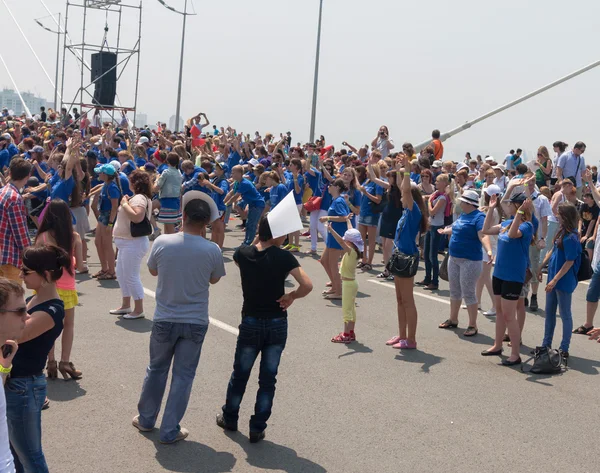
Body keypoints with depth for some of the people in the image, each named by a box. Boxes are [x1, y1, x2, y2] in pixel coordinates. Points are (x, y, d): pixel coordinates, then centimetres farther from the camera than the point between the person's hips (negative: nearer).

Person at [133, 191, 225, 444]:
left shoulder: (162, 242, -12)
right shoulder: (212, 250, -14)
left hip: (164, 319, 1)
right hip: (195, 322, -1)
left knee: (156, 369, 21)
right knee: (183, 376, 10)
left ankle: (146, 419, 36)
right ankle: (170, 431, 17)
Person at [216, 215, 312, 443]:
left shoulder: (242, 254, -7)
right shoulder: (284, 257, -14)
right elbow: (307, 286, -21)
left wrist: (260, 238, 8)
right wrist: (291, 297, -4)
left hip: (250, 323, 2)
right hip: (277, 324, -2)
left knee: (240, 374, 18)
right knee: (268, 379, 9)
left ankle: (229, 418, 35)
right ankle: (257, 429, 14)